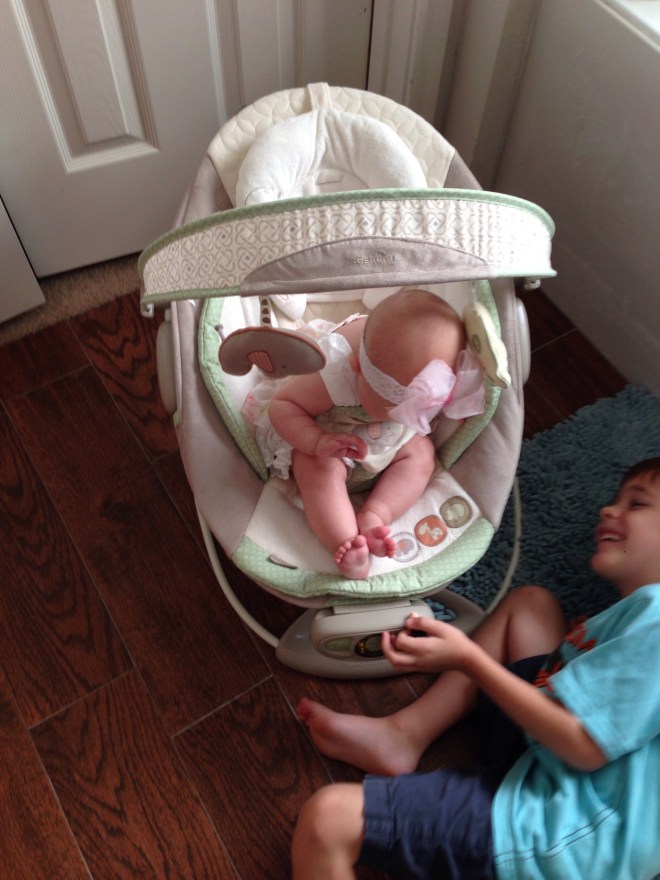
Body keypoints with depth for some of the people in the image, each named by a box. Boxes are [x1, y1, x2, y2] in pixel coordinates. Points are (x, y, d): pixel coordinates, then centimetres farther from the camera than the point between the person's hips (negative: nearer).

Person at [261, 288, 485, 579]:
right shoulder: (332, 374, -44)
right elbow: (281, 405, -34)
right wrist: (317, 442, -47)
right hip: (326, 431, -5)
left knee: (421, 454, -12)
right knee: (319, 470, -30)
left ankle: (373, 517, -20)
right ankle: (347, 545, -34)